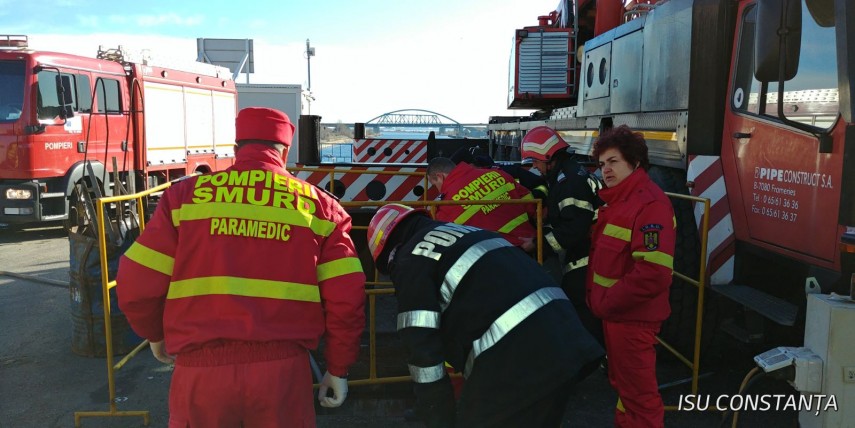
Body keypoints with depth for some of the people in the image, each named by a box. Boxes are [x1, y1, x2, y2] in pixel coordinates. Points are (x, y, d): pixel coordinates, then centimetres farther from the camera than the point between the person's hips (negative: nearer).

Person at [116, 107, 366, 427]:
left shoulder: (186, 195, 4)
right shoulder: (319, 205, 4)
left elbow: (137, 286, 2)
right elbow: (346, 297, -1)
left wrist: (155, 334, 22)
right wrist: (338, 368, 11)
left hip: (201, 367, 0)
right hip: (282, 367, 0)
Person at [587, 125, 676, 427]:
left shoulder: (650, 204, -21)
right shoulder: (618, 200, 12)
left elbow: (653, 274, -30)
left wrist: (606, 302, -21)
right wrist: (598, 298, 9)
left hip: (632, 317, -10)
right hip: (614, 311, 10)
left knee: (637, 390, 2)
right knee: (621, 381, 23)